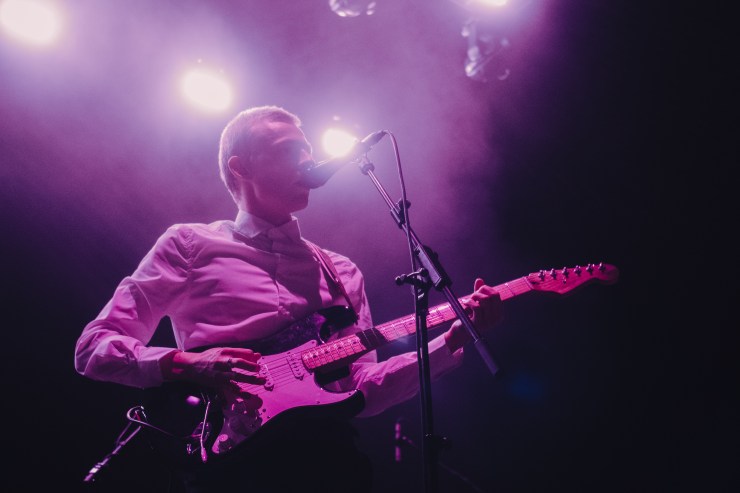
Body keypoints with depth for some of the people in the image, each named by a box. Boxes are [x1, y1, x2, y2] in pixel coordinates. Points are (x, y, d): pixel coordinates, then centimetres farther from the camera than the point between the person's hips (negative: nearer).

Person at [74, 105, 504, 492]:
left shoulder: (341, 272, 21)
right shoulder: (189, 245, 10)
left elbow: (363, 391, 14)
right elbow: (94, 348, 6)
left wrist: (453, 342, 3)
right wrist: (185, 365, -11)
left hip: (327, 455, 7)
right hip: (230, 456, -6)